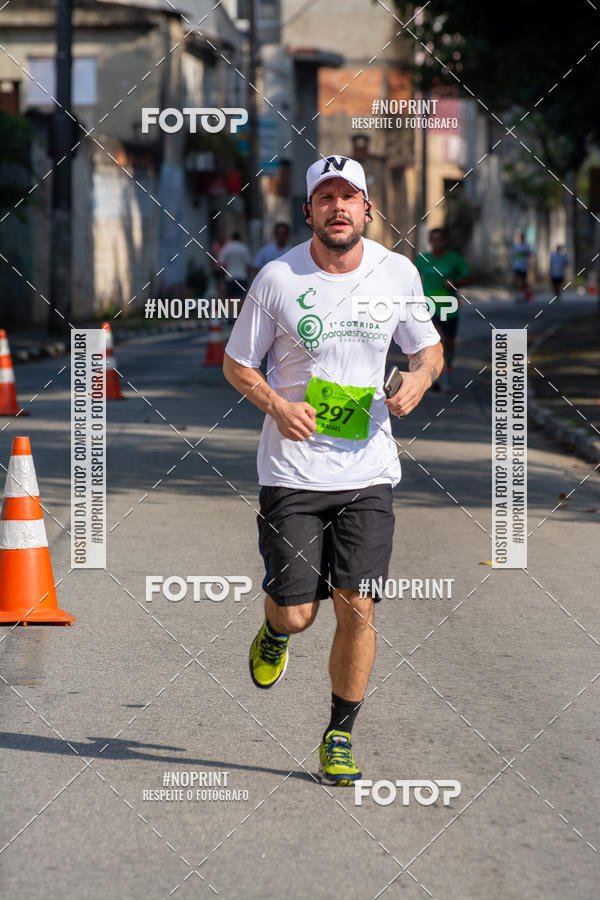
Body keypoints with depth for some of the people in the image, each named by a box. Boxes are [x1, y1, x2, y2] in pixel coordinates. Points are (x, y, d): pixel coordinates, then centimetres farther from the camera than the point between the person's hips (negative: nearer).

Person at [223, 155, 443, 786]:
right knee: (296, 611, -3)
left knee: (357, 610, -5)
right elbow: (236, 363, 3)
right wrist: (276, 405, -15)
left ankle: (340, 734, 12)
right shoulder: (278, 278, -6)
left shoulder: (398, 273, 1)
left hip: (368, 470, 2)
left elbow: (429, 350, 14)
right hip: (293, 470, -1)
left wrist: (417, 381, -9)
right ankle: (274, 630, 34)